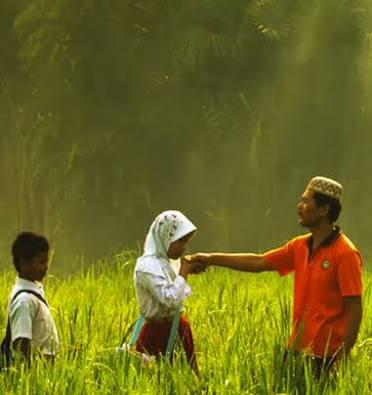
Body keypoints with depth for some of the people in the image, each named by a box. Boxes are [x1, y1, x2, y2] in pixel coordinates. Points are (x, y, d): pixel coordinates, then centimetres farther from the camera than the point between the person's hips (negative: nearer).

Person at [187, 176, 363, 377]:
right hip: (297, 350, 7)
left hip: (326, 357, -7)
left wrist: (342, 359, -19)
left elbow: (354, 310, -15)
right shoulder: (300, 247, 9)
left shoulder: (345, 253, -13)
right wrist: (211, 259, 13)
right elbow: (259, 262, 17)